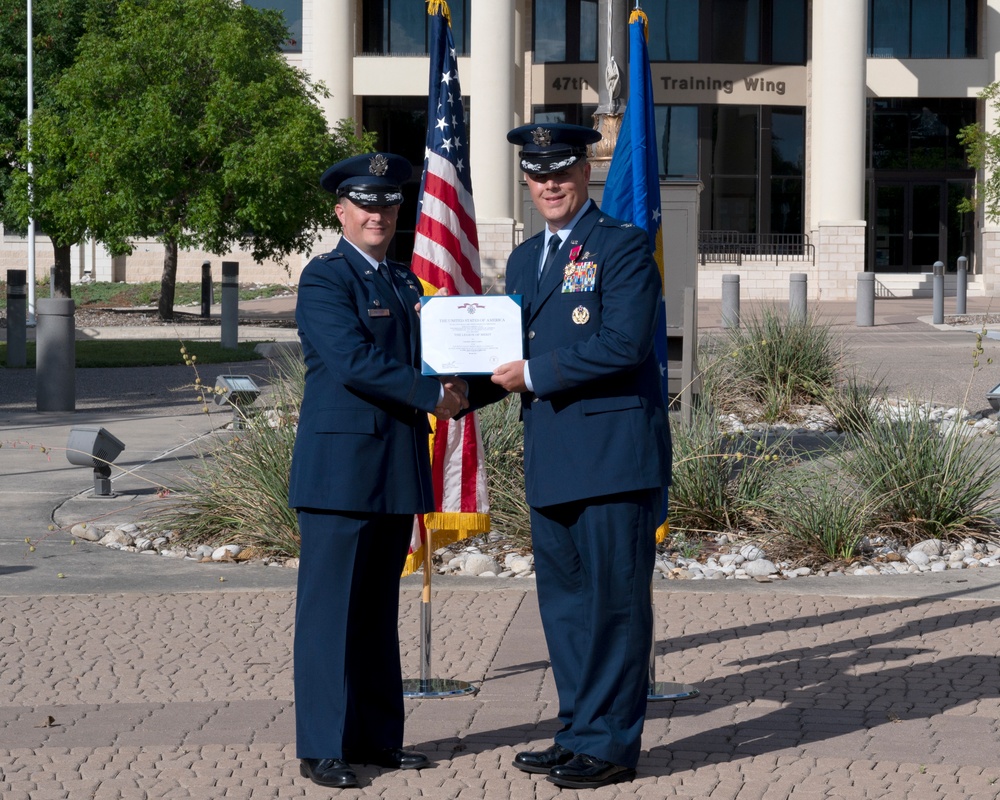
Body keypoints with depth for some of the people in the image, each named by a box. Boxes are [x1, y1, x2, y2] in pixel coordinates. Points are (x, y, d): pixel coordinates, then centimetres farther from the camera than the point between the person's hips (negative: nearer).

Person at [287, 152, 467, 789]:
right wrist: (433, 395, -15)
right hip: (342, 466, -8)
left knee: (380, 610, 12)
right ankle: (323, 749, 0)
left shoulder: (405, 281, 18)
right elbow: (353, 361, -17)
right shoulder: (324, 278, -7)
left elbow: (419, 362, 18)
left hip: (398, 469, 8)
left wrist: (460, 390, -3)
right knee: (331, 608, -4)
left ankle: (377, 737, 18)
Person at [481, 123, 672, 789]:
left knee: (614, 600, -2)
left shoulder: (623, 246, -6)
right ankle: (578, 734, 23)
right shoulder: (524, 259, 18)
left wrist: (535, 373, -15)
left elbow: (623, 343, -18)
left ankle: (611, 745, 4)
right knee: (563, 601, 13)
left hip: (613, 452, -8)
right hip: (550, 458, 8)